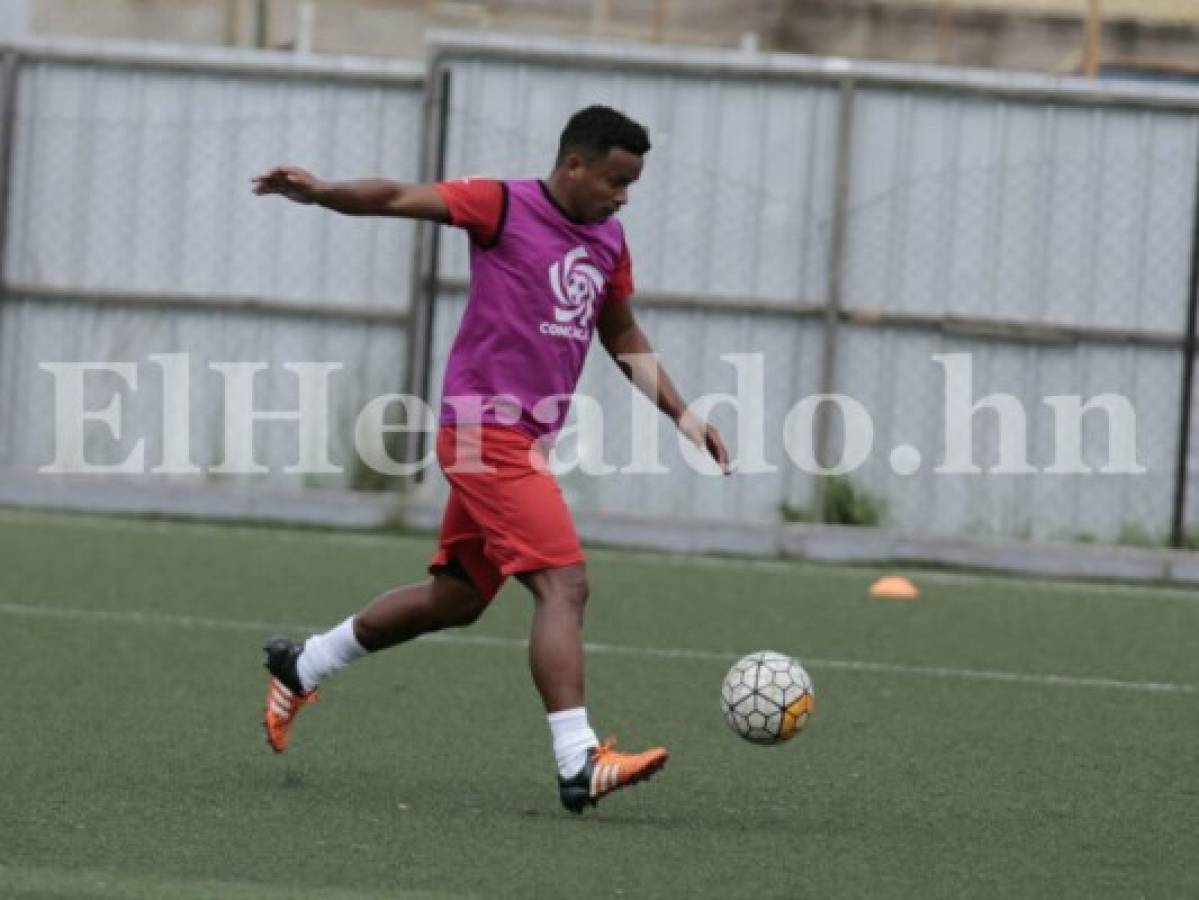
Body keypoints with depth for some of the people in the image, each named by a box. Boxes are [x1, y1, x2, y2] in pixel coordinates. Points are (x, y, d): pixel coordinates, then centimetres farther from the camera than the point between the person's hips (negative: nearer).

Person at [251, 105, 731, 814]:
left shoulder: (608, 241, 15)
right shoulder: (506, 207, -7)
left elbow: (626, 343, 26)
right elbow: (402, 198, -14)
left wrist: (685, 418, 22)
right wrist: (321, 193, -30)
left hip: (526, 439, 9)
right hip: (487, 428, -9)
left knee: (458, 595, 17)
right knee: (564, 584, -17)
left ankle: (301, 666, 32)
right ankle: (580, 764, -21)